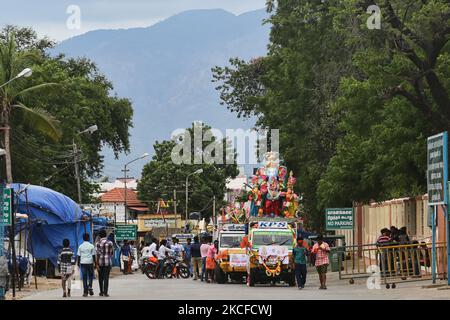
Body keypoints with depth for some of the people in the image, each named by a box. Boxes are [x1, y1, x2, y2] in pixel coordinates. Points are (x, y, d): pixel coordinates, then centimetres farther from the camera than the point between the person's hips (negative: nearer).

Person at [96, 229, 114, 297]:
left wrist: (97, 264, -9)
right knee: (106, 277, 0)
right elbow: (112, 253, 8)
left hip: (100, 262, 0)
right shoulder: (110, 243, 0)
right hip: (108, 262, 0)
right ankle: (105, 292, -5)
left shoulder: (98, 243, -6)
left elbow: (98, 254, -10)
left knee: (100, 278, 13)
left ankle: (101, 292, 19)